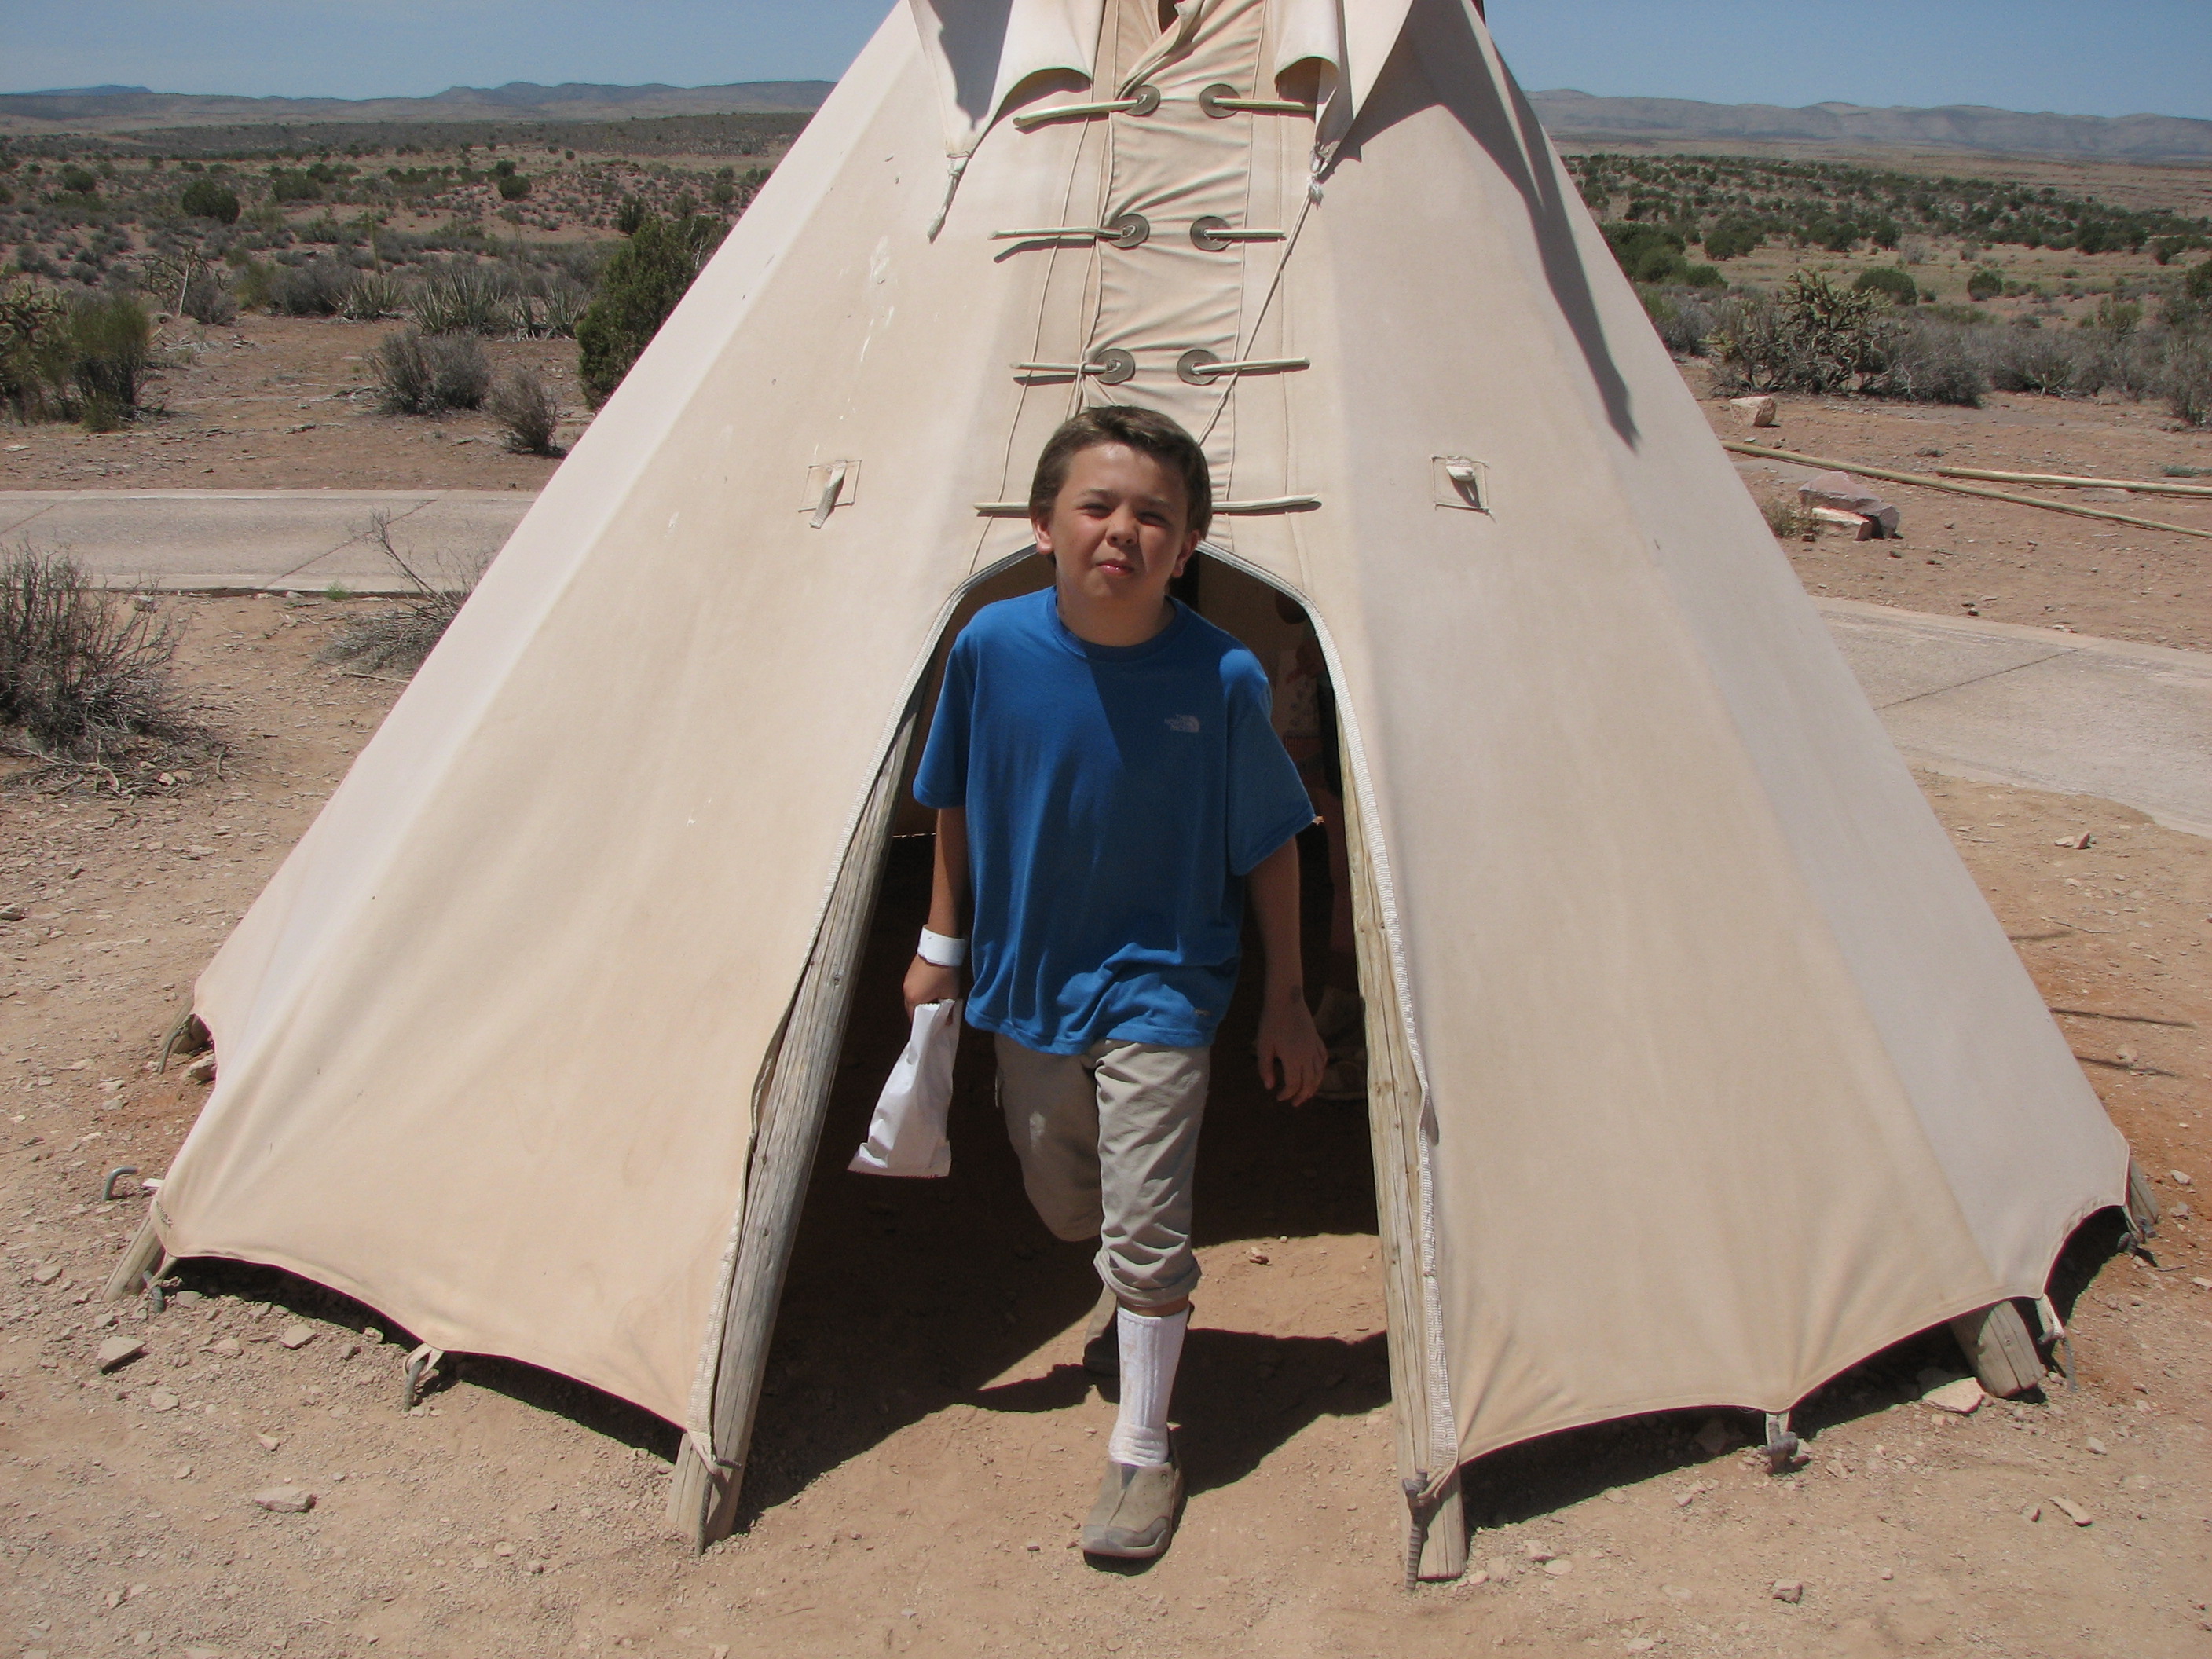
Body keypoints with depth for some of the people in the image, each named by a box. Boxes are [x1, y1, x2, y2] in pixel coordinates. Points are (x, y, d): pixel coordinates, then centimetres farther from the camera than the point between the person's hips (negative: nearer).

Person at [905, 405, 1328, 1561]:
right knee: (1061, 1195, 20)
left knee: (1144, 1220, -6)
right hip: (1028, 980, 4)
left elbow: (1268, 848, -8)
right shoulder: (992, 648, -14)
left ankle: (1143, 1450, 15)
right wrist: (943, 945, 7)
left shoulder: (1222, 678, -19)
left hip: (1160, 988, -3)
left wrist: (1286, 1004, -3)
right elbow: (957, 805, 2)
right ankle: (1141, 1309, 53)